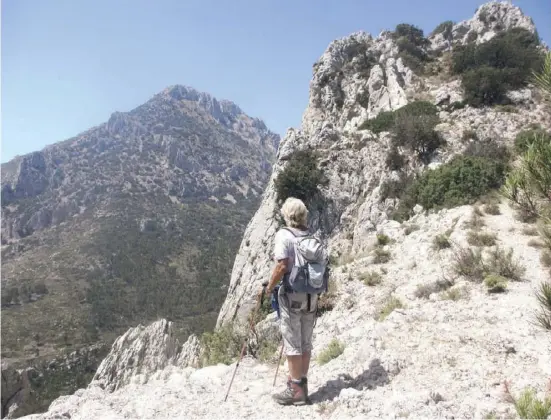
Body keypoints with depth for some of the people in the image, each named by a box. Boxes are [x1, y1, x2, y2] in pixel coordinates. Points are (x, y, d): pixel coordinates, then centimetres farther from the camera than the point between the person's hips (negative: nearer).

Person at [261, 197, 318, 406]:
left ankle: (296, 390, 10)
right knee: (306, 342, 14)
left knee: (292, 343, 3)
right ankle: (302, 384, 24)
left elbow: (282, 265, -19)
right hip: (311, 294, 6)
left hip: (292, 294, -6)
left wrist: (270, 286, -6)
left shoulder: (284, 234, -11)